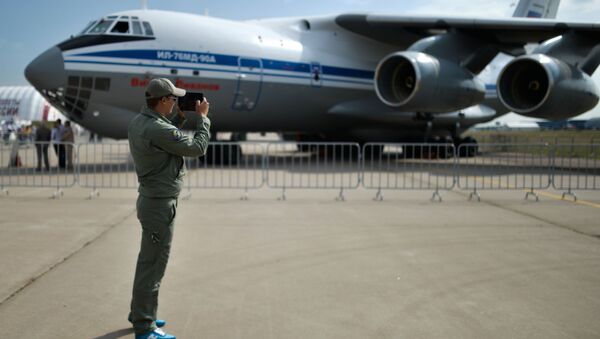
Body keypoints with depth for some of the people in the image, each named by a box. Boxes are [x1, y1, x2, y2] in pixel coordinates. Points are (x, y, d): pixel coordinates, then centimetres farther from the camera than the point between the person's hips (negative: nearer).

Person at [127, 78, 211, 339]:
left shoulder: (138, 122, 4)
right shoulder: (158, 129, -24)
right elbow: (198, 148, -16)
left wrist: (180, 118, 13)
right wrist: (203, 117, -3)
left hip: (150, 198, 10)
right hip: (160, 204, -10)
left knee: (147, 261, 21)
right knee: (153, 265, -1)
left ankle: (139, 313, 34)